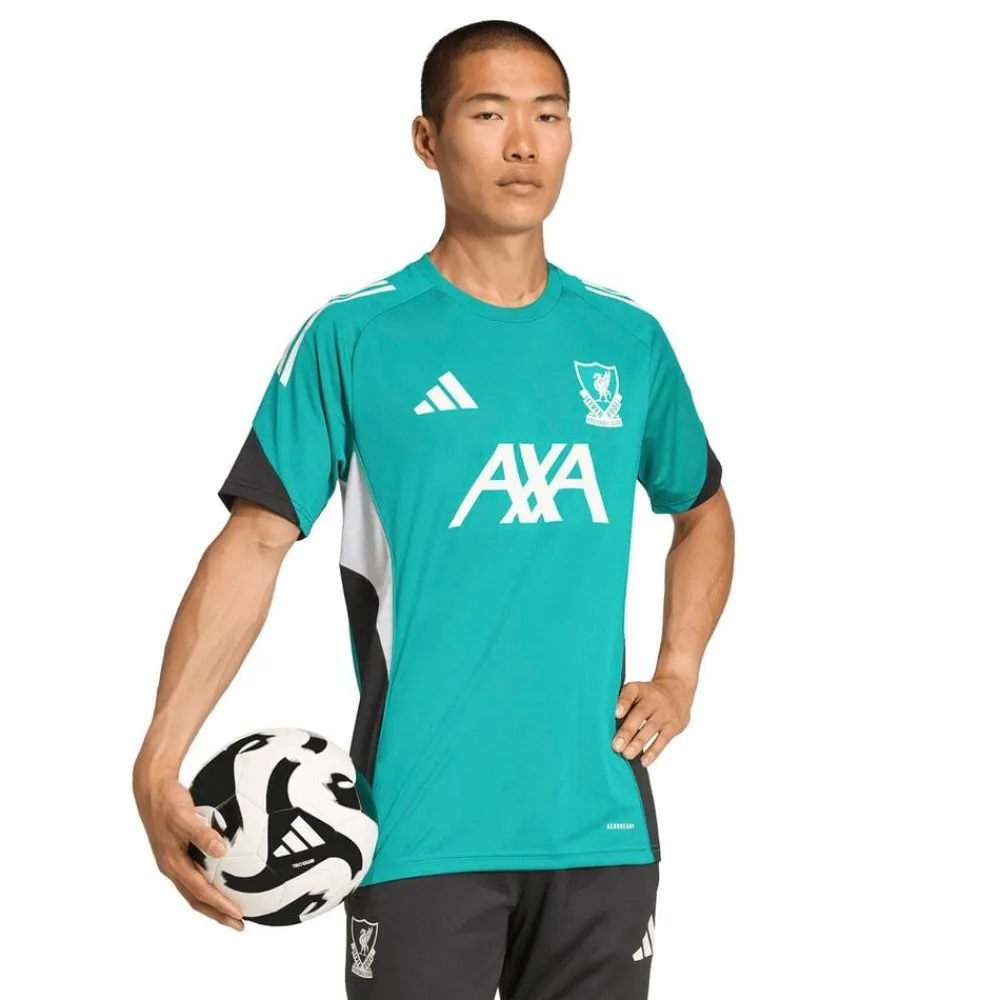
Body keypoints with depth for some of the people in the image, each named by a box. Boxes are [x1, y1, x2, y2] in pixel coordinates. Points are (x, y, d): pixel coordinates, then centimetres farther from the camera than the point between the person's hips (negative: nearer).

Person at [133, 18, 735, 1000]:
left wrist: (677, 678, 9)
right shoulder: (354, 336, -2)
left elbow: (702, 511, 24)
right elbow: (255, 541, -5)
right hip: (423, 832, -4)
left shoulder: (627, 338, 9)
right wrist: (160, 756, -16)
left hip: (601, 819, 4)